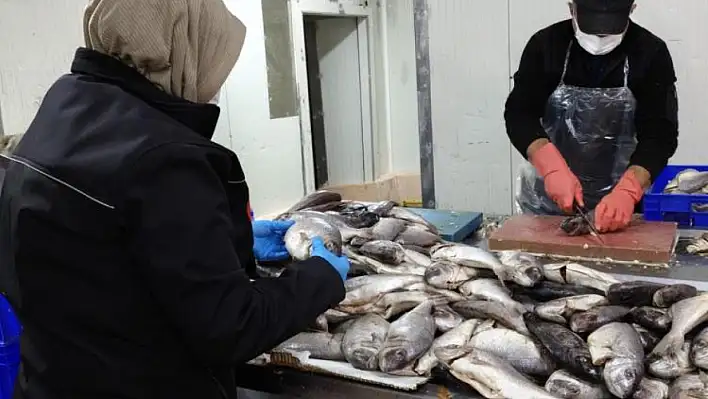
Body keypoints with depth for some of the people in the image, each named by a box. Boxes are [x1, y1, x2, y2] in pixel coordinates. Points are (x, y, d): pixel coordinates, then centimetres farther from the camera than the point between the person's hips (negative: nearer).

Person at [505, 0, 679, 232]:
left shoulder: (651, 53, -9)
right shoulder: (545, 44, -8)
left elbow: (659, 134, -15)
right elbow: (519, 115, -12)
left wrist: (626, 193, -31)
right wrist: (553, 168, -27)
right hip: (548, 196, 1)